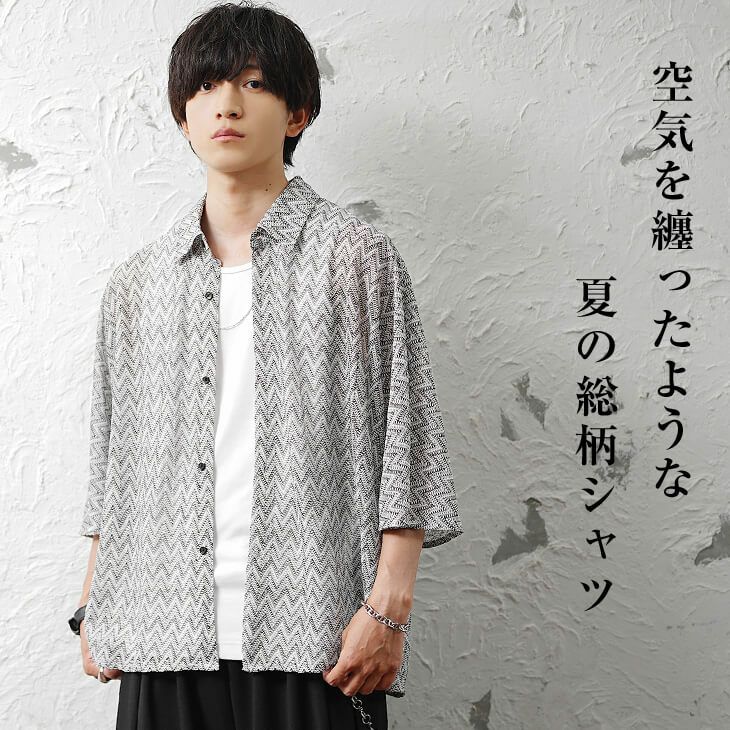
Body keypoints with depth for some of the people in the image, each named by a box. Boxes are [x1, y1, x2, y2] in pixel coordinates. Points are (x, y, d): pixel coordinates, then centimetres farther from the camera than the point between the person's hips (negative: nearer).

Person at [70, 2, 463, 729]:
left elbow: (404, 447, -3)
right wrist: (93, 610, 11)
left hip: (310, 641, -3)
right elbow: (112, 467, 15)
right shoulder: (135, 283, 11)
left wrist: (388, 608, -10)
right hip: (166, 641, 3)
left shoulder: (356, 257, 0)